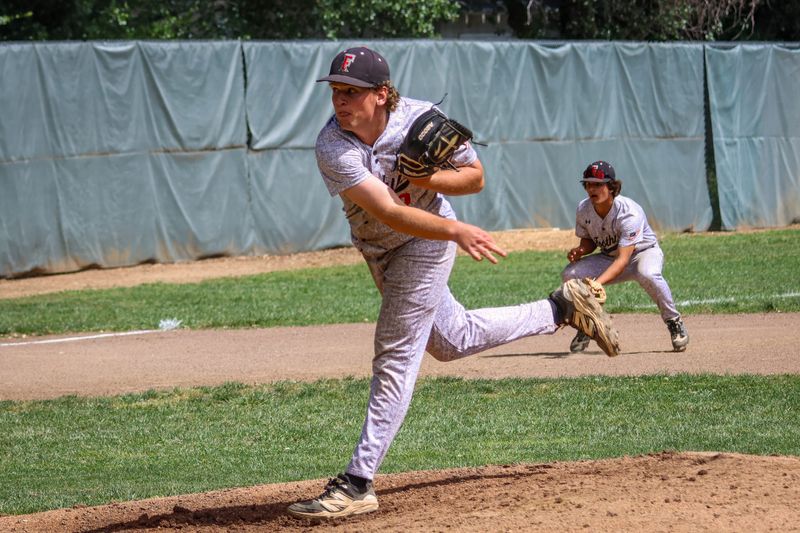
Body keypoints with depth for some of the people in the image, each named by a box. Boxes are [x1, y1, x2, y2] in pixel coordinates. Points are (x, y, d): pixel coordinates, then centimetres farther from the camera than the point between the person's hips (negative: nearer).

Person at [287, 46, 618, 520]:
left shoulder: (423, 120, -24)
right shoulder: (333, 147, -26)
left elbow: (475, 176, -8)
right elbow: (389, 212, -37)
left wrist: (428, 179, -30)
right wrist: (456, 230, -51)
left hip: (425, 245, -4)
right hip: (378, 247, 4)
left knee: (396, 358, -8)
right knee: (451, 342, 21)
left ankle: (358, 483, -7)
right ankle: (560, 309, 40)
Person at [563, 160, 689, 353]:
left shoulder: (629, 213, -33)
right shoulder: (583, 209, -14)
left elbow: (623, 259, -39)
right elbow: (589, 241, 5)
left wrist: (598, 282, -53)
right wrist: (580, 251, -21)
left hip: (644, 252, -6)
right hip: (609, 258, 6)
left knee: (647, 273, -42)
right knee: (570, 274, -17)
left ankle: (674, 322, -20)